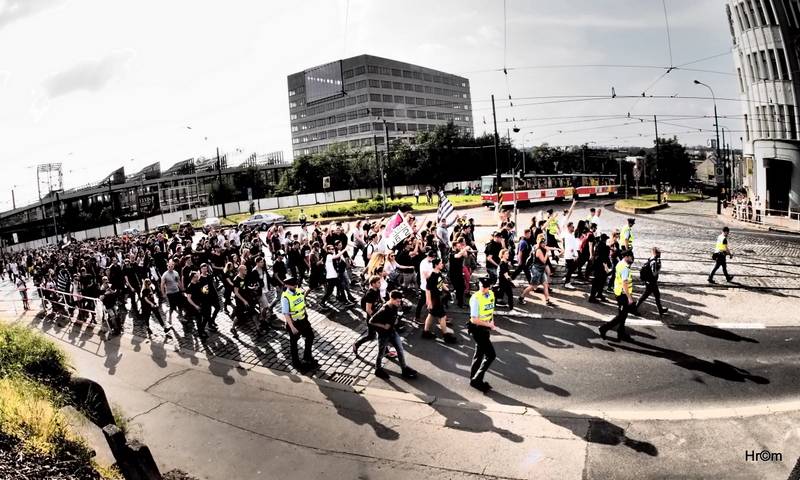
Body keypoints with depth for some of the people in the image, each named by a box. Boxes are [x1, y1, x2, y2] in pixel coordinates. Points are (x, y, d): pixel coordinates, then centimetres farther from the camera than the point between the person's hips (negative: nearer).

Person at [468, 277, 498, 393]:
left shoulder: (491, 294, 2)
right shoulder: (476, 298, -22)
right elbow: (474, 319, -21)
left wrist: (491, 323, 7)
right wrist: (489, 325, -15)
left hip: (486, 328, 8)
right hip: (478, 329, -8)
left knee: (479, 354, 18)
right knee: (490, 355, -8)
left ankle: (474, 380, 32)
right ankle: (477, 380, 3)